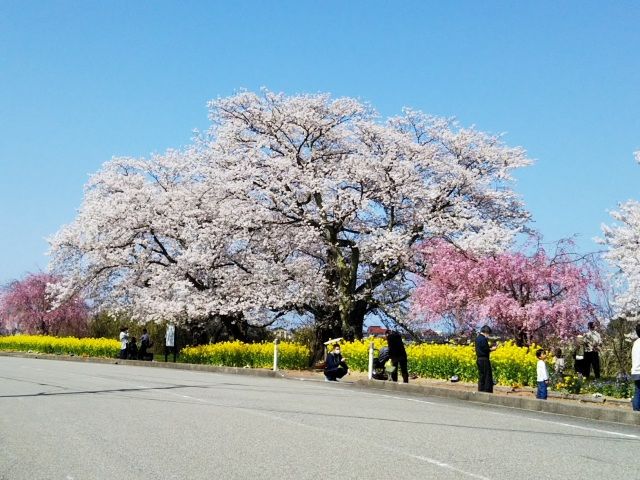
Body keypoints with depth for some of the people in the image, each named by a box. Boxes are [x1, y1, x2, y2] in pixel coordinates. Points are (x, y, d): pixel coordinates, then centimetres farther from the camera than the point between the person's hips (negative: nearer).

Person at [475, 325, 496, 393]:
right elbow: (486, 350, -20)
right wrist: (492, 349, -2)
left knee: (481, 377, 13)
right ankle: (487, 391, -3)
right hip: (484, 359, -9)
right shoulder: (483, 339, -16)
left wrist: (489, 348, 13)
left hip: (479, 359, 9)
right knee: (488, 377, -3)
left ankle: (480, 391, 13)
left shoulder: (477, 338, 13)